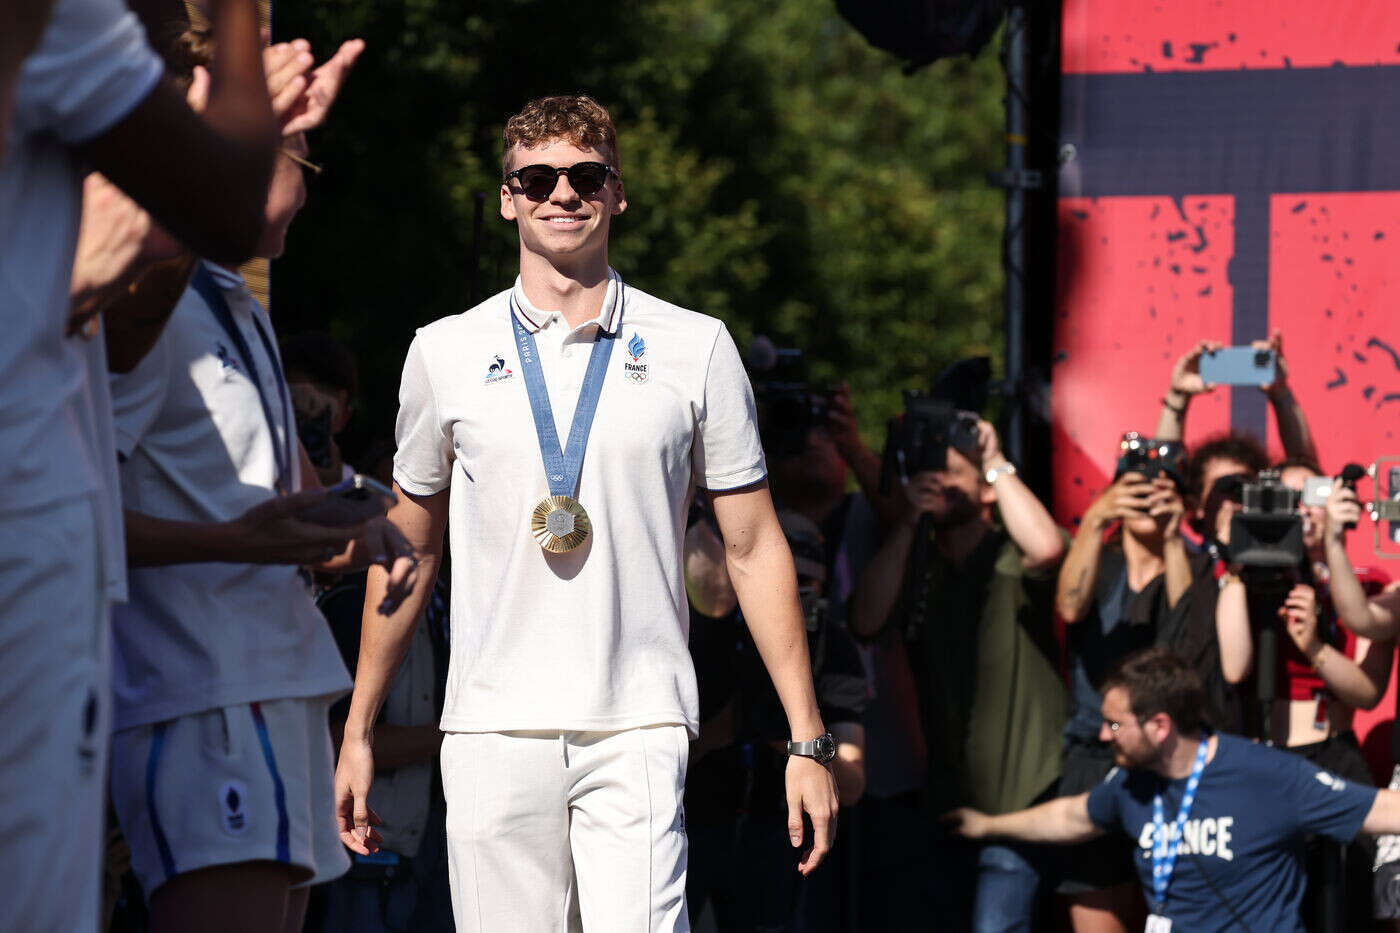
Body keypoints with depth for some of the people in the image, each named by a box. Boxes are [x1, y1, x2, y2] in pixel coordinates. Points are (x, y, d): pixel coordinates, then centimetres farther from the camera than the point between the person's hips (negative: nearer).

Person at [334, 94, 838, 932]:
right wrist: (360, 729, 16)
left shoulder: (697, 349, 6)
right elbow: (409, 549, 18)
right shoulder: (447, 353, 10)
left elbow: (754, 549, 7)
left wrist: (808, 739, 2)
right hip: (492, 735, 2)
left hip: (638, 733, -2)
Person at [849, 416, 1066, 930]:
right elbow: (866, 622, -8)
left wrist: (996, 462, -17)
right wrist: (911, 521, -11)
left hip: (1015, 791, -5)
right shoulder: (915, 562, 10)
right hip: (941, 790, 5)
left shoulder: (1008, 556, -3)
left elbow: (1046, 548, -28)